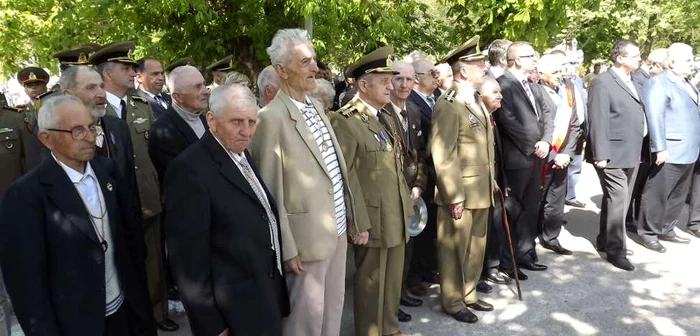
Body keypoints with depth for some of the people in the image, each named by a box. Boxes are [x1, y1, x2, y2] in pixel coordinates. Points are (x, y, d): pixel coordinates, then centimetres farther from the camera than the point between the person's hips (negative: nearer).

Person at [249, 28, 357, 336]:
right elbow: (271, 190, -17)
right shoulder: (271, 118, -18)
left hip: (337, 228, 8)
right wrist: (287, 249, -15)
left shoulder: (316, 106, 7)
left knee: (333, 305, 21)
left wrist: (349, 214, 14)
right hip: (308, 236, -8)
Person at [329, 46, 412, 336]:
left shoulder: (385, 116, 13)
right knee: (372, 282, 7)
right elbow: (345, 177, -19)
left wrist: (406, 205, 17)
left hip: (396, 215, 8)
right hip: (372, 219, -8)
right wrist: (358, 224, -19)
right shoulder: (344, 121, -16)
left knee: (393, 279, 18)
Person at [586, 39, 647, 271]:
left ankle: (605, 240, 29)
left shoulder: (633, 83, 15)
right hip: (613, 155, -8)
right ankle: (615, 249, 6)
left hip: (631, 154, 9)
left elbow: (638, 116, 16)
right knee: (617, 200, -5)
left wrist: (639, 149, 10)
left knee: (620, 200, 16)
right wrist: (600, 155, -21)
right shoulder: (602, 82, -12)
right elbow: (598, 121, -17)